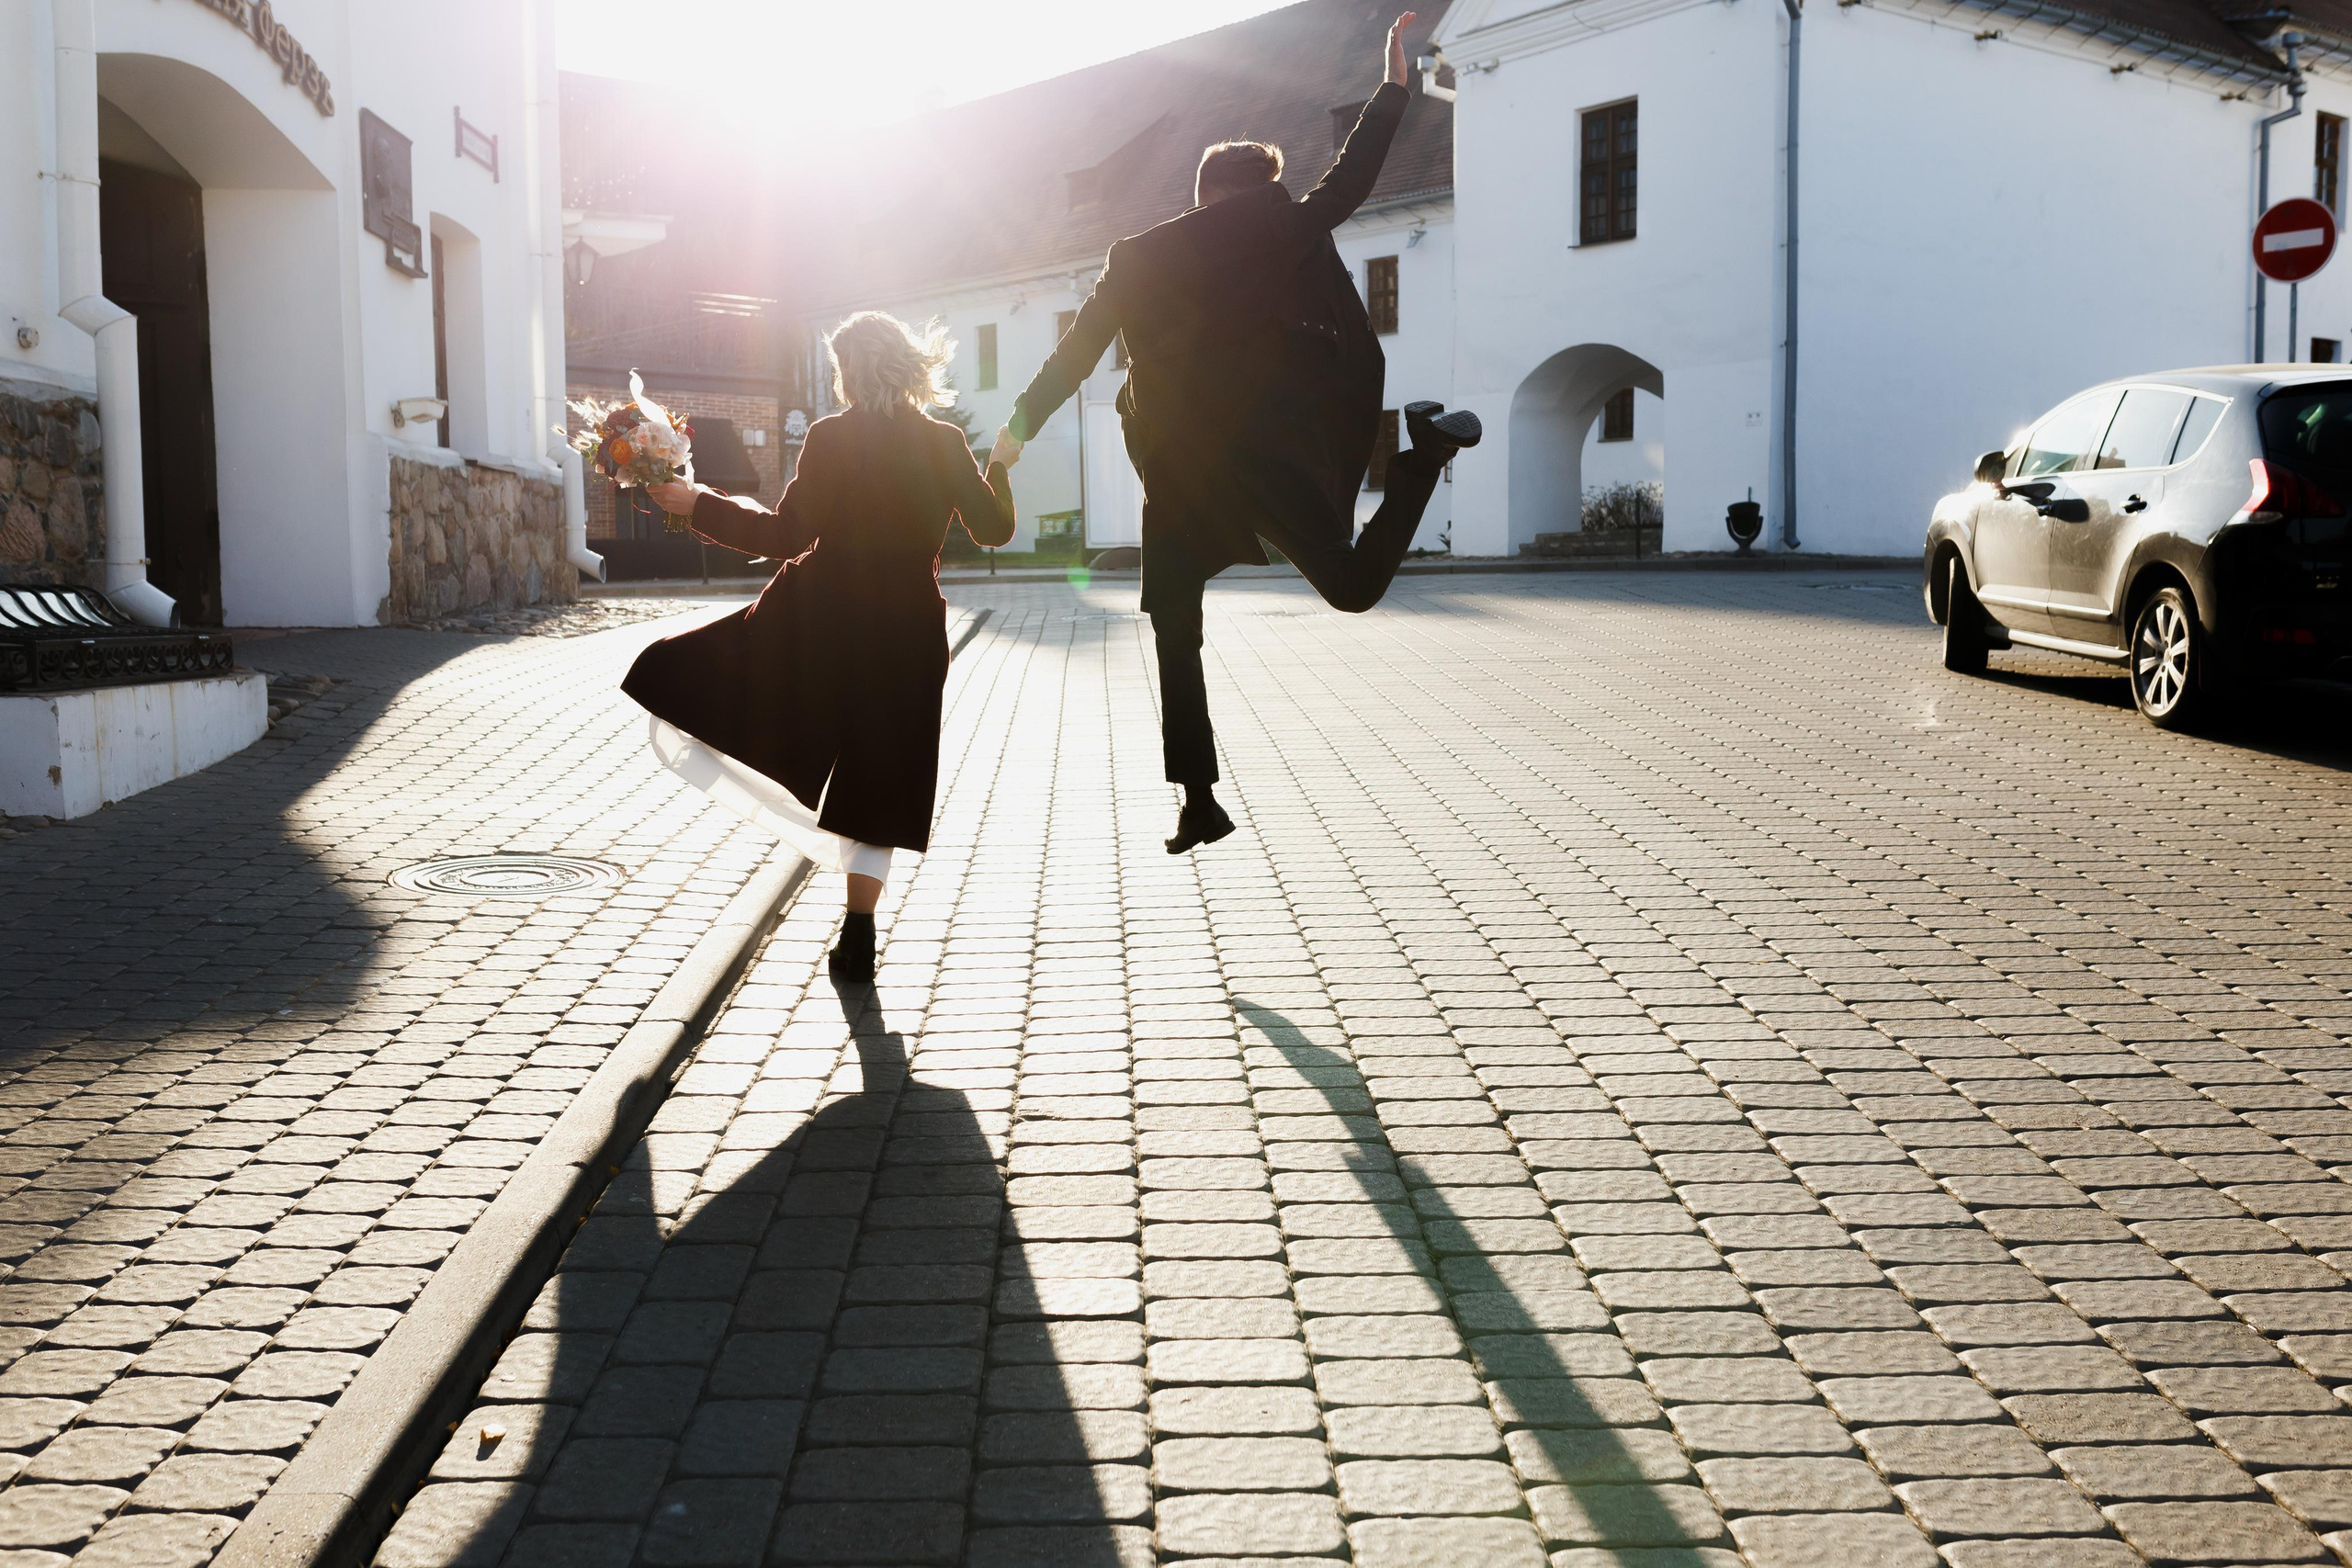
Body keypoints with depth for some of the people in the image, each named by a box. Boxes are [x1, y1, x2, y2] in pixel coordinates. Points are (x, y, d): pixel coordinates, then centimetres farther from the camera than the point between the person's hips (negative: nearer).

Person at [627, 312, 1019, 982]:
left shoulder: (831, 437, -9)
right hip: (906, 633, 4)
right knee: (873, 782, 11)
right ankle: (858, 935, 11)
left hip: (822, 620, -4)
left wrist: (699, 504, -2)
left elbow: (787, 536, -10)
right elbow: (994, 529, 10)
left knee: (684, 679, 13)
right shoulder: (946, 445, 1)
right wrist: (1000, 467, 28)